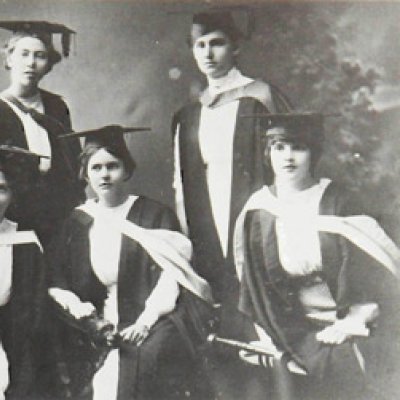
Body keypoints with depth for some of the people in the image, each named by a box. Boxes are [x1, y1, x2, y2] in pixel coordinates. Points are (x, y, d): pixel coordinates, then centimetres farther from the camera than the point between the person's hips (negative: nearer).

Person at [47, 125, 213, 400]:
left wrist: (145, 320, -16)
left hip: (149, 334, -2)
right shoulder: (76, 224, 11)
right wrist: (74, 305, -8)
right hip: (95, 340, 2)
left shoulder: (154, 215, 1)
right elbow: (55, 280, 11)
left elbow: (172, 273, -6)